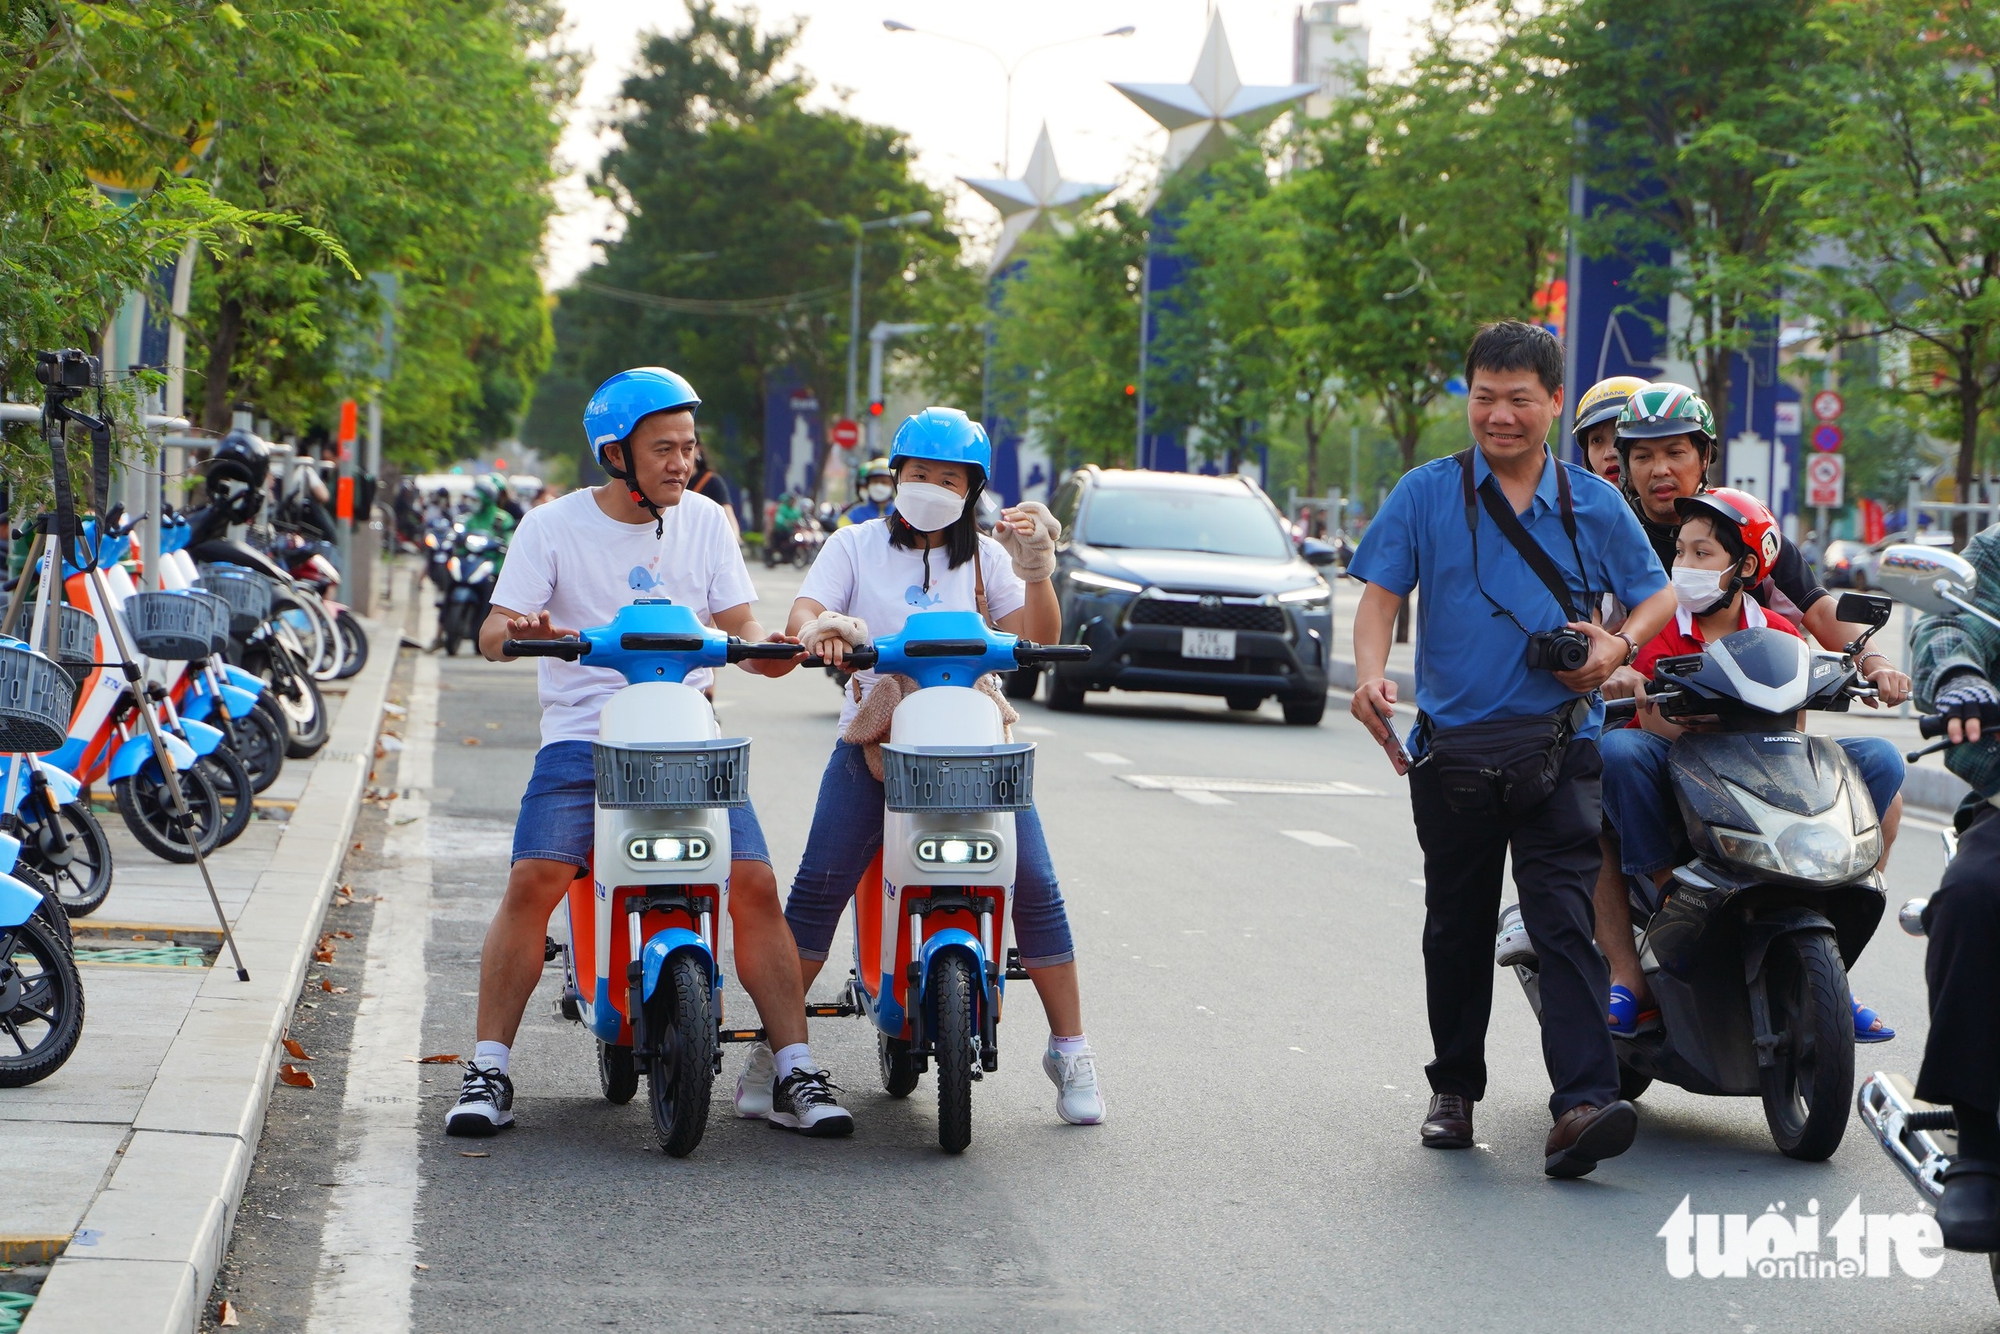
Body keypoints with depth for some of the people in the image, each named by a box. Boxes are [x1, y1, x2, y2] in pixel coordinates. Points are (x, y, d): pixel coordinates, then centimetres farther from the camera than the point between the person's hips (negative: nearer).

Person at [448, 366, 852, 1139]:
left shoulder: (705, 521, 10)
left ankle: (794, 1074, -4)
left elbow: (739, 627, 8)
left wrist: (771, 650, -15)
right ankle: (488, 1070, -11)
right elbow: (493, 633, -4)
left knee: (754, 882, -13)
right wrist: (516, 629, -28)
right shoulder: (554, 526, 1)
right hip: (583, 736, -2)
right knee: (534, 879, -21)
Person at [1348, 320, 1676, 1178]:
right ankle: (1454, 1088, 29)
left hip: (1558, 750, -1)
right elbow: (1380, 593, -1)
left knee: (1566, 922, -13)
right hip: (1452, 746, 1)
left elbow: (1658, 593, 15)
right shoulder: (1427, 494, 4)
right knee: (1457, 928, 12)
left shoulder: (1594, 504, 7)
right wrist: (1370, 675, -20)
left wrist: (1620, 645, -7)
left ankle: (1582, 1106, -23)